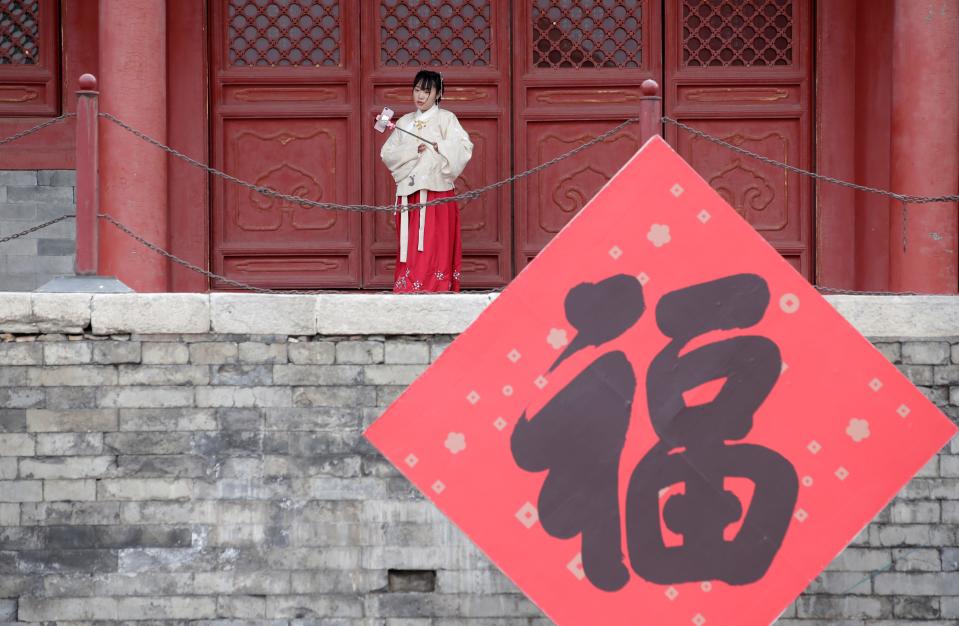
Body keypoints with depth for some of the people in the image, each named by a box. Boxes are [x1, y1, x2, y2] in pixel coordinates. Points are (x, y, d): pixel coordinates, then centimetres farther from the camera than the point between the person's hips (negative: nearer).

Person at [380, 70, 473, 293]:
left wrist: (438, 147, -23)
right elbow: (387, 153, 6)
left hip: (436, 190, -4)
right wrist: (413, 151, -10)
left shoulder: (446, 119, 4)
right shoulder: (405, 122, 16)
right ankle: (408, 293, 2)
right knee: (409, 248, 1)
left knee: (434, 248, -9)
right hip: (409, 194, 4)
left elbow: (464, 148, -9)